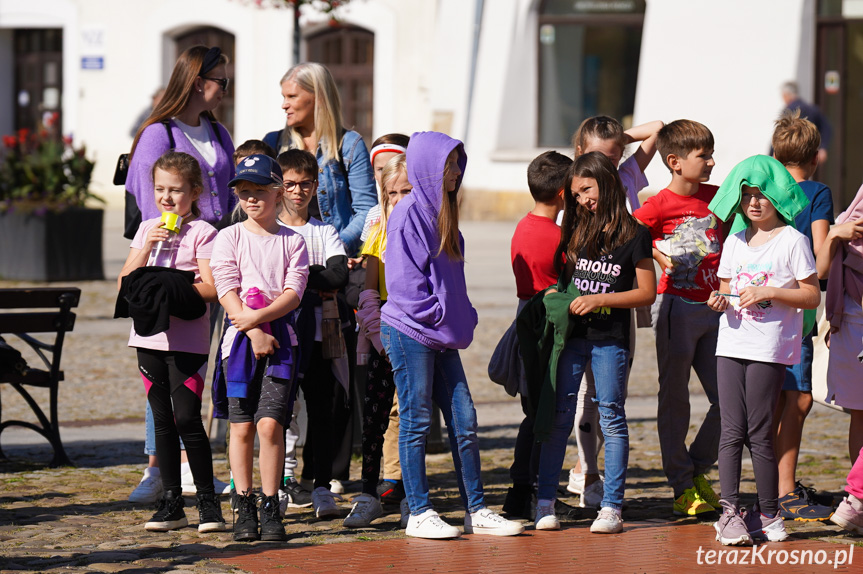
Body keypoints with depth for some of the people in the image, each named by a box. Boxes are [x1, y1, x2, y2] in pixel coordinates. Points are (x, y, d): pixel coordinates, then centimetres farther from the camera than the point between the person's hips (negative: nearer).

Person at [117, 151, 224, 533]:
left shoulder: (202, 233, -4)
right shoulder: (147, 229, 13)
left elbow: (211, 289, -11)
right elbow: (124, 284, 6)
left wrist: (174, 289, -24)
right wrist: (147, 248, -6)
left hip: (187, 340, -5)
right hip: (149, 337, 5)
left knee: (186, 417, -10)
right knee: (162, 420, 8)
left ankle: (208, 501, -2)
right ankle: (171, 503, 13)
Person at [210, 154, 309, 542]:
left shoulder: (292, 241, 7)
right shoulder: (229, 238, 6)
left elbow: (294, 293, -3)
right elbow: (227, 293, -3)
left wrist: (258, 317, -17)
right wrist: (254, 332, -13)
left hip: (279, 338, 0)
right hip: (240, 337, 0)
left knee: (270, 424, -9)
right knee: (241, 426, 1)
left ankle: (270, 509, -2)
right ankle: (244, 508, 8)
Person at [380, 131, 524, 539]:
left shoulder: (441, 213, 15)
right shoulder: (410, 214, -12)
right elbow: (405, 278, -16)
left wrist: (460, 321, 10)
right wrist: (438, 317, -15)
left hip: (441, 336, 8)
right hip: (409, 332, -8)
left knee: (464, 421, 6)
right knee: (416, 422, -1)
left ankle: (476, 511, 10)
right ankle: (419, 513, 5)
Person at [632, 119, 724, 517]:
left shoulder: (716, 197, 8)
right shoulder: (661, 205, -9)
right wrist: (658, 256, -18)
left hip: (714, 307, 5)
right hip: (676, 307, -5)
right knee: (675, 399, 3)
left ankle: (698, 471, 21)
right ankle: (682, 487, 10)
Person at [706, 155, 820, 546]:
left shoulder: (792, 241, -2)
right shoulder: (735, 241, 15)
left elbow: (812, 296, -4)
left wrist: (768, 293, -16)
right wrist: (720, 300, -1)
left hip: (771, 349, -5)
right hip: (731, 345, 5)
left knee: (759, 432, -3)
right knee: (732, 430, -3)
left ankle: (768, 514, 5)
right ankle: (729, 511, -5)